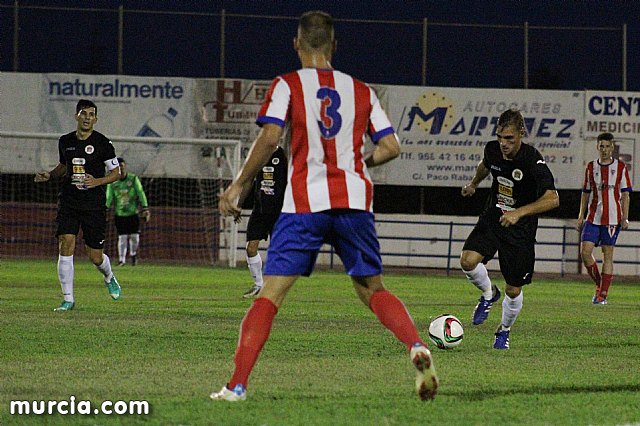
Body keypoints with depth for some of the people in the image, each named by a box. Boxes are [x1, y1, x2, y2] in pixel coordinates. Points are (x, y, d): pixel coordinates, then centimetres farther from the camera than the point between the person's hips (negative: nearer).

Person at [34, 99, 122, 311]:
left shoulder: (102, 143, -5)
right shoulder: (65, 141, 7)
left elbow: (116, 172, 1)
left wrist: (97, 181, -17)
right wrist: (49, 175, 5)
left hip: (94, 205, -2)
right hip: (68, 203, 2)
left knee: (95, 257, 1)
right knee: (65, 246, -14)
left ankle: (109, 277, 38)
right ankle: (68, 299, -8)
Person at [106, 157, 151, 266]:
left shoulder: (133, 179, -1)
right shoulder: (112, 182, 1)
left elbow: (141, 193, -3)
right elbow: (109, 198, 0)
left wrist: (145, 208, -9)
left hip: (133, 213, 0)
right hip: (119, 214, 0)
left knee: (134, 236, -1)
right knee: (122, 237, -6)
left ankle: (133, 254, 25)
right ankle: (121, 259, 2)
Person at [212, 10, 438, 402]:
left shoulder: (289, 86, 4)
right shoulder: (361, 90, 14)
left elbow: (270, 137, -9)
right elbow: (391, 147, 9)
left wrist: (238, 186, -1)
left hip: (305, 203, -3)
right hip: (355, 201, 3)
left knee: (271, 294, -2)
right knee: (372, 289, 15)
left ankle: (237, 385, -11)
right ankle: (416, 347, -11)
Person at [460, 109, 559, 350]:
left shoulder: (532, 160, -26)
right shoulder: (493, 149, -9)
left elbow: (552, 199, -35)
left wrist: (519, 212, -43)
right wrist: (474, 184, 33)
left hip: (520, 230, -4)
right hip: (492, 219, 4)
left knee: (513, 291, 2)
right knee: (468, 260, -22)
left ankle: (504, 330, 32)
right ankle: (488, 294, 9)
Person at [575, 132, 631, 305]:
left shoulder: (620, 167, 2)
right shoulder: (591, 167, 9)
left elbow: (625, 194, 2)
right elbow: (585, 193, 14)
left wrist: (625, 218, -5)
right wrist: (580, 217, 10)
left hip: (612, 218, -2)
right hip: (593, 218, 2)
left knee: (608, 255, -1)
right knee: (585, 252, -9)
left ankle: (603, 294, 3)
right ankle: (599, 284, 12)